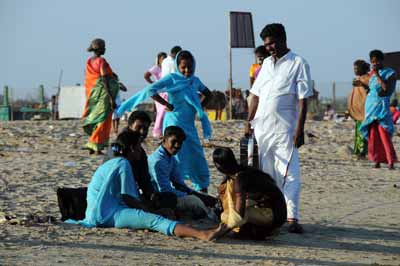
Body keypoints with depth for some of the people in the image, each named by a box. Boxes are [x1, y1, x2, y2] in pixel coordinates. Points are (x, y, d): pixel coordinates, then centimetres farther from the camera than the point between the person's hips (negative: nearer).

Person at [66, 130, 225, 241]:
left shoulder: (111, 164, 25)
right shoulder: (124, 164, -5)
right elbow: (128, 198, -7)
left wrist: (145, 206, 24)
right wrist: (148, 208, 8)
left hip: (97, 215, 13)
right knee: (154, 220, -26)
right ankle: (202, 234, -41)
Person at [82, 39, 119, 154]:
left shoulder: (89, 62, 9)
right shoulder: (101, 61, -13)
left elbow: (87, 80, 13)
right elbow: (105, 80, -20)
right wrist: (111, 98, -22)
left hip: (92, 95, 7)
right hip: (103, 94, -7)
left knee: (94, 120, 15)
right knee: (103, 120, 0)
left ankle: (92, 147, 14)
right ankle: (96, 147, -4)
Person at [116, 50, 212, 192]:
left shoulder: (195, 81, 10)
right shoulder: (172, 79, -8)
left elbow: (208, 94, 28)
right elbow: (150, 90, -18)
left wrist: (200, 108, 12)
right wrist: (167, 104, -16)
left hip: (190, 125, 6)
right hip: (174, 123, -6)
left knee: (197, 156, 8)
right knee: (177, 157, -10)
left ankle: (202, 187, 18)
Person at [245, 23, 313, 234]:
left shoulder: (298, 64, -3)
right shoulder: (267, 63, 16)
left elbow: (303, 100, -8)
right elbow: (256, 95, 18)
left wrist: (299, 129, -14)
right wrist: (249, 121, 10)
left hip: (284, 129, -6)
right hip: (262, 127, 6)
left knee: (289, 174, -9)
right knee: (266, 173, 10)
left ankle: (292, 218, -11)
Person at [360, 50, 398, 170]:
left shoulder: (390, 73, -2)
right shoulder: (373, 75, 16)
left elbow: (386, 88, -17)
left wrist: (377, 75, -14)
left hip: (382, 105, -6)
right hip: (371, 105, 6)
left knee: (384, 133, -15)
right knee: (373, 134, 1)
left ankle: (391, 162, -15)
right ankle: (377, 160, 4)